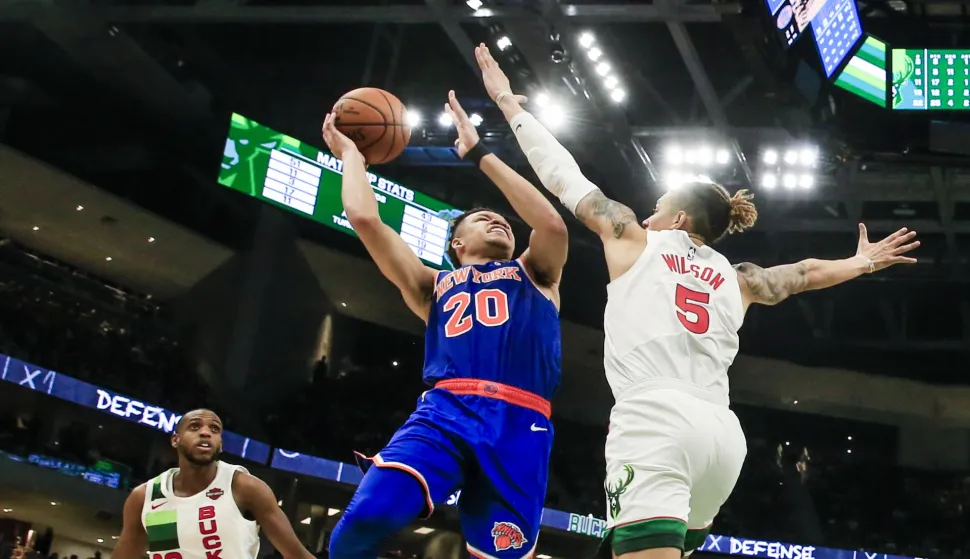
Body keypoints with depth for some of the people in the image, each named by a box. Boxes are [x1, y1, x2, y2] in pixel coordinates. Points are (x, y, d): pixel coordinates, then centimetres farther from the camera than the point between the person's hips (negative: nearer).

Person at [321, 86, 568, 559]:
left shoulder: (534, 275, 29)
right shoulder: (434, 286, 29)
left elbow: (553, 225, 6)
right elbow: (364, 219, 18)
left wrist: (478, 153, 12)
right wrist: (351, 155, 33)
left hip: (519, 424, 0)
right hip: (444, 411, 0)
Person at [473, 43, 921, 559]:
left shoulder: (635, 241, 15)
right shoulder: (735, 279, 25)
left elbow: (564, 177, 21)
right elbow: (804, 273, 41)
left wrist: (507, 101, 31)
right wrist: (861, 263, 61)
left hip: (655, 418, -6)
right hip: (721, 430, 6)